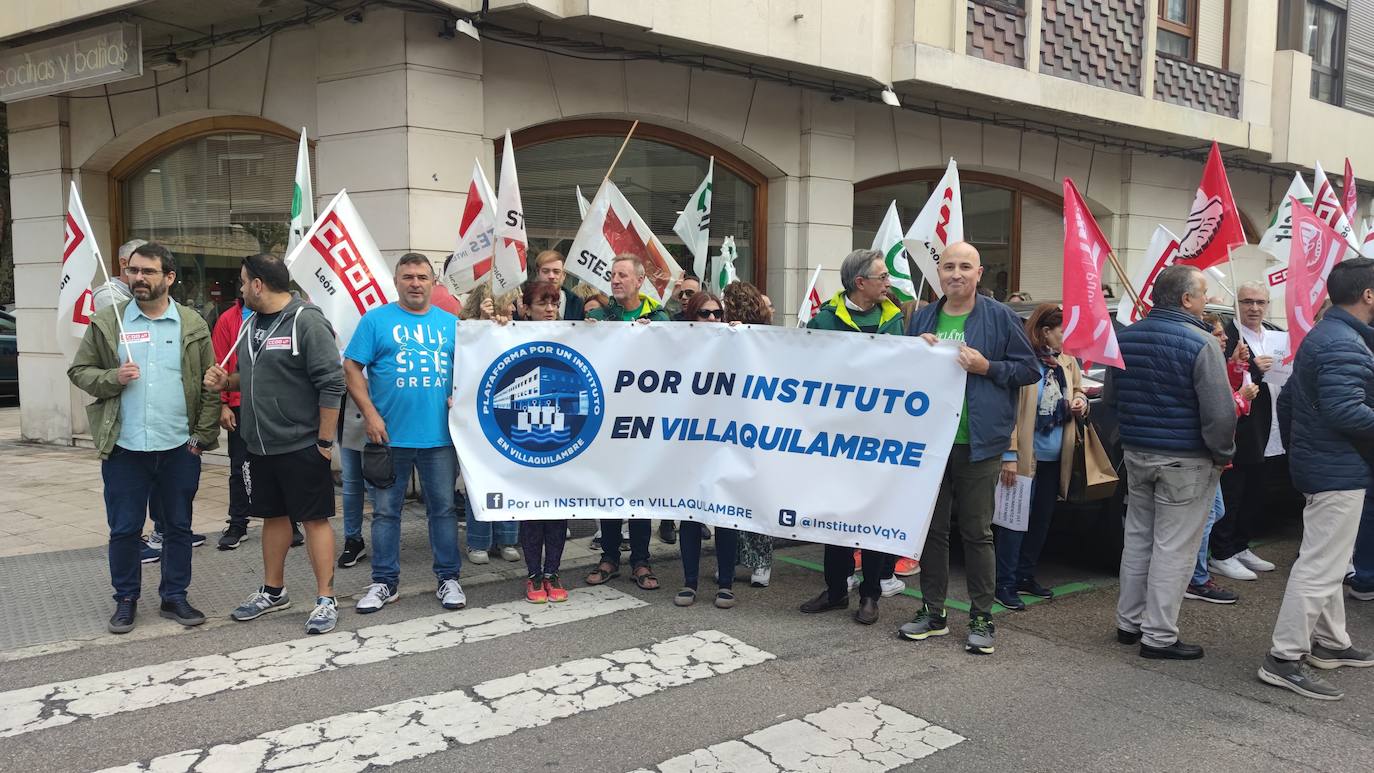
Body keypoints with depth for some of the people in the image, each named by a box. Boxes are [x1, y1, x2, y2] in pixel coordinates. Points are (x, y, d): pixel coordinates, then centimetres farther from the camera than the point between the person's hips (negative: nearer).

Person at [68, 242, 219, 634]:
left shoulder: (192, 324, 2)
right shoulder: (106, 321, 2)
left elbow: (209, 385, 3)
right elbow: (79, 371, 5)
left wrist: (204, 435, -3)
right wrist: (112, 378, -15)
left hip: (179, 448, 0)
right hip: (124, 448, 0)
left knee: (178, 527, 10)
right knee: (123, 529, 8)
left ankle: (174, 597, 24)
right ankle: (126, 600, 24)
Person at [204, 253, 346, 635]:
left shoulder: (306, 321, -15)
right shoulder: (253, 322, 11)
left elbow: (331, 384, -19)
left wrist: (324, 440, -18)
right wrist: (227, 381, 2)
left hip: (301, 446, -8)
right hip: (260, 446, 8)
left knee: (315, 519, 0)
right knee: (273, 516, 18)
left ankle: (326, 600, 7)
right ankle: (273, 591, 32)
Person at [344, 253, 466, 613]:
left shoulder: (451, 323, 10)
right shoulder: (376, 320, 2)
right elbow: (352, 369, -2)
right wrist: (370, 415, -10)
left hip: (440, 436, 2)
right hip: (389, 435, -2)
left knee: (444, 508, 8)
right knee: (386, 511, 7)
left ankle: (448, 578, 19)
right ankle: (384, 582, 19)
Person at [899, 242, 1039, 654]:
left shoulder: (1000, 318, -2)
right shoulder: (922, 318, 11)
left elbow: (1030, 369, -1)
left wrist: (987, 367, -15)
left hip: (979, 445, -4)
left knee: (977, 532, 4)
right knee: (931, 528, 11)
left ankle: (981, 618, 16)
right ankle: (933, 612, 23)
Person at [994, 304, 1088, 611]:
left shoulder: (1068, 363, 7)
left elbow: (1078, 394, 22)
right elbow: (1009, 410, -17)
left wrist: (1080, 403, -3)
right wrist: (1009, 455, -21)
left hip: (1054, 459, 8)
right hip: (1026, 456, -8)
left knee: (1041, 520, 15)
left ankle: (1025, 576, 28)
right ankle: (1005, 584, 6)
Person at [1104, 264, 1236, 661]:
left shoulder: (1126, 336, 4)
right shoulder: (1201, 343, -18)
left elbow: (1110, 397, 13)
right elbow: (1220, 412, -20)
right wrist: (1222, 454, -5)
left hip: (1136, 453, 7)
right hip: (1185, 462, -7)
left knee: (1137, 537, 17)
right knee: (1173, 548, 2)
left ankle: (1129, 621, 26)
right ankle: (1159, 636, 8)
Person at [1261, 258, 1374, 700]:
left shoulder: (1321, 336, 14)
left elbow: (1288, 398, 20)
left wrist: (1294, 448, 27)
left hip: (1317, 463, 11)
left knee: (1328, 561, 19)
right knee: (1321, 566, -8)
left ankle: (1330, 643, 31)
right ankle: (1284, 659, -6)